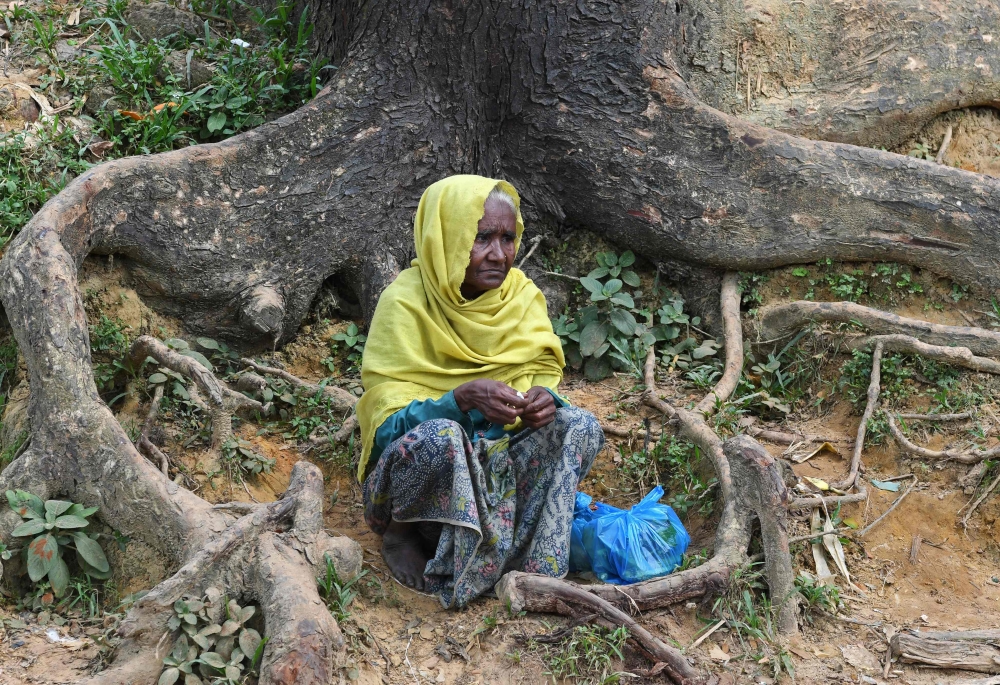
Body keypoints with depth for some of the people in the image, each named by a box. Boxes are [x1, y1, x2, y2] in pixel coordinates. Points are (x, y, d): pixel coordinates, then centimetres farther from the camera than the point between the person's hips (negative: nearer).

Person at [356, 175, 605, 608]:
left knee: (579, 427, -17)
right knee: (440, 437, -38)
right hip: (416, 463, -5)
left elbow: (544, 375, 1)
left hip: (498, 462, 5)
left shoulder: (523, 295, -2)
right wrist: (462, 398, -38)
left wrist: (543, 398, -25)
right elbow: (388, 422, -20)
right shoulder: (405, 302, -16)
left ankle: (534, 569, -17)